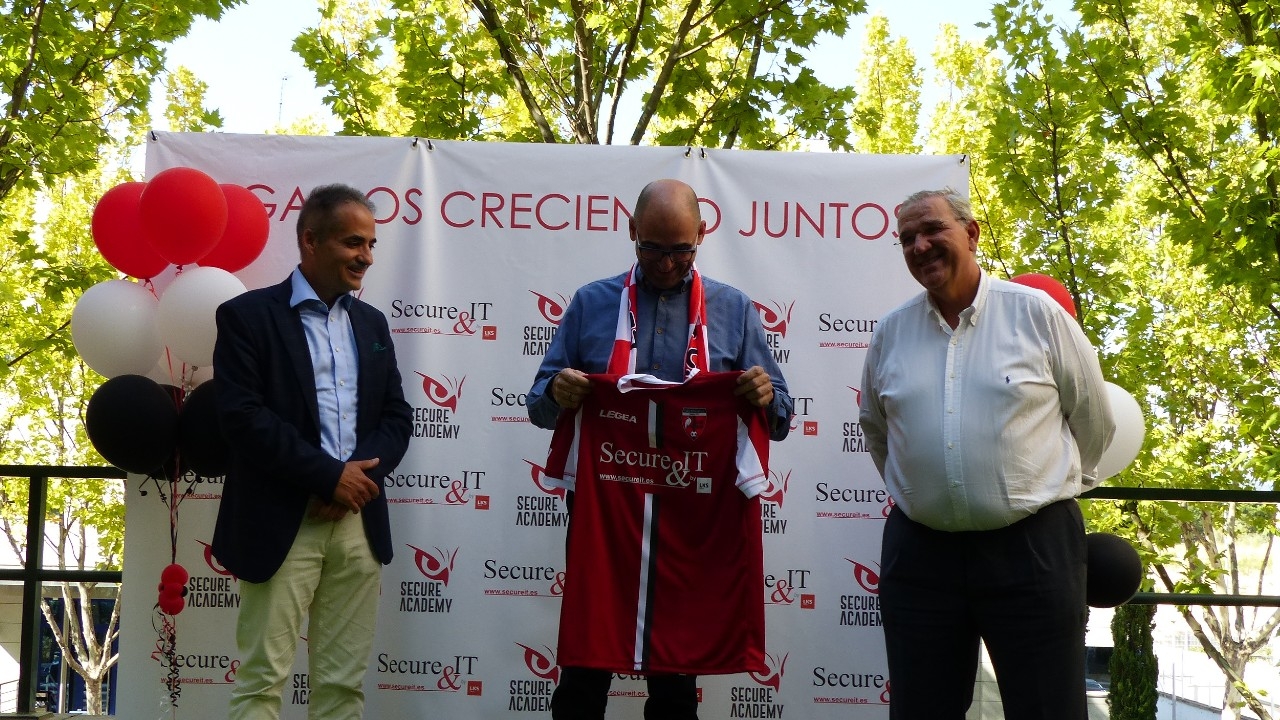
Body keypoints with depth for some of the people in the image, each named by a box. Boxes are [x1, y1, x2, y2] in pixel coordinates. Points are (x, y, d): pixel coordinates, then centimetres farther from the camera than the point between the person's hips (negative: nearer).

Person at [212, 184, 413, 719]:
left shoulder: (371, 323, 16)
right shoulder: (248, 315, -2)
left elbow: (396, 416, 11)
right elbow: (243, 416, -12)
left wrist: (359, 474, -8)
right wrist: (329, 475, -14)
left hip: (358, 521, 5)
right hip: (282, 524, -5)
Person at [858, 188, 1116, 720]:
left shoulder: (1036, 312, -1)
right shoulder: (890, 333, 7)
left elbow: (1093, 418, 8)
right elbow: (876, 430, 23)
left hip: (1033, 547, -2)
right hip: (919, 552, 3)